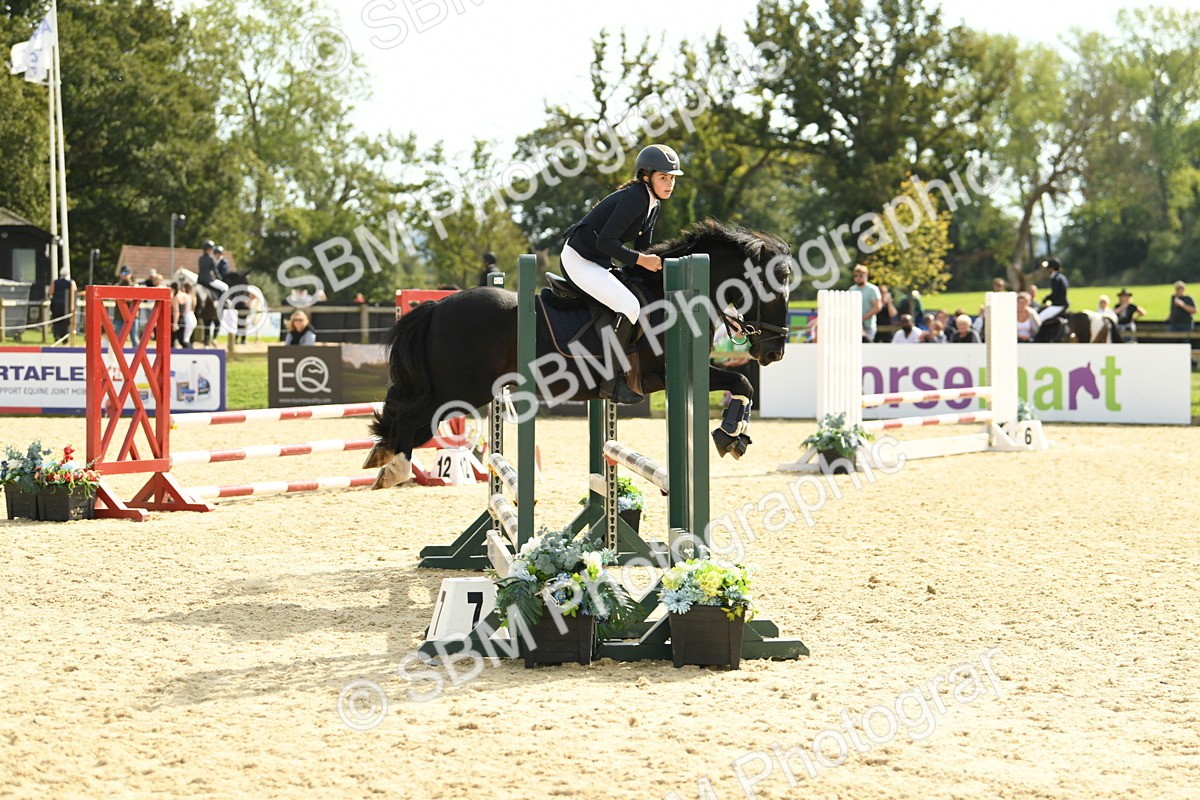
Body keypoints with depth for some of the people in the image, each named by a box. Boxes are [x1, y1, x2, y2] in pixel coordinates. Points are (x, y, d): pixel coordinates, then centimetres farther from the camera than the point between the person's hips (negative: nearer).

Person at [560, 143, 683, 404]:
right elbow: (605, 241, -27)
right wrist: (639, 259, -27)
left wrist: (652, 264, -1)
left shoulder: (653, 204, 7)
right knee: (629, 306, -23)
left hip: (598, 263, 11)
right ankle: (612, 381, -20)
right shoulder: (635, 198, -22)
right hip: (579, 259, -11)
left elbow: (643, 247, 15)